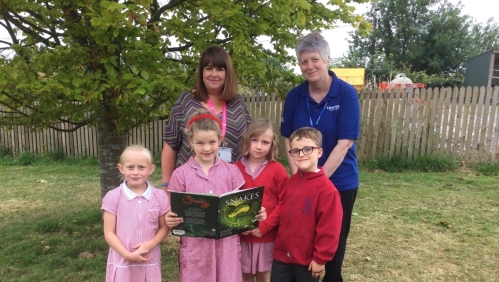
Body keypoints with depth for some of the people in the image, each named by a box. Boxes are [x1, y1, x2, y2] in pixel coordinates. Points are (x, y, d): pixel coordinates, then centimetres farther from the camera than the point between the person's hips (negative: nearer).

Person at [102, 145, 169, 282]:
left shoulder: (160, 196, -5)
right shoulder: (113, 197, -8)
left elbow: (164, 228, 2)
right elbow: (109, 233, -6)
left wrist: (149, 245, -15)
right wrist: (128, 255, -15)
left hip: (150, 262, 1)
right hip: (122, 263, -1)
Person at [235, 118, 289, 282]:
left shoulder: (278, 170, -9)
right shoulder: (236, 168, -4)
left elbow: (284, 202, -8)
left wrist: (265, 226, -14)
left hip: (267, 235, -1)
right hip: (242, 234, 1)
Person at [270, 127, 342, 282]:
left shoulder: (327, 190, -20)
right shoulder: (290, 182, 2)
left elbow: (329, 230, -17)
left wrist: (320, 258, -12)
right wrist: (279, 246, 10)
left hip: (308, 259, -5)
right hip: (282, 254, 6)